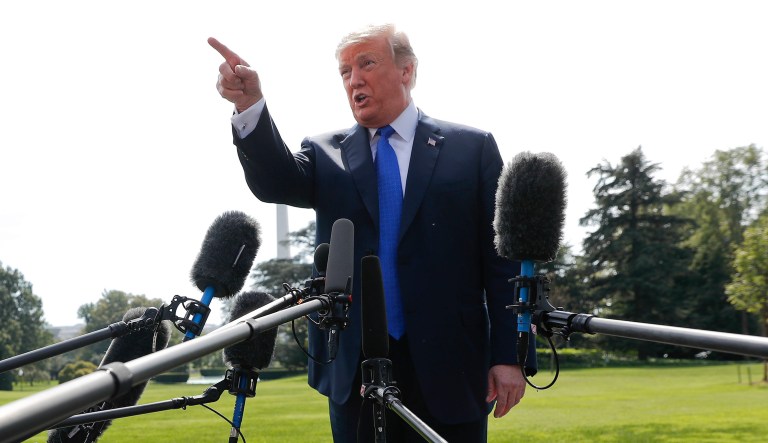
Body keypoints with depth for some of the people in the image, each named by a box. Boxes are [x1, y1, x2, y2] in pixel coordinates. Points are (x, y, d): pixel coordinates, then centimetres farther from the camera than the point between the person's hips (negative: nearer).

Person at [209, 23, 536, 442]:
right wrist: (249, 106, -27)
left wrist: (510, 356, -5)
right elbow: (277, 182, -10)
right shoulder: (326, 153, 11)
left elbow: (504, 259, 2)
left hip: (448, 367, -1)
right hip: (354, 368, 2)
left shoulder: (472, 148, 6)